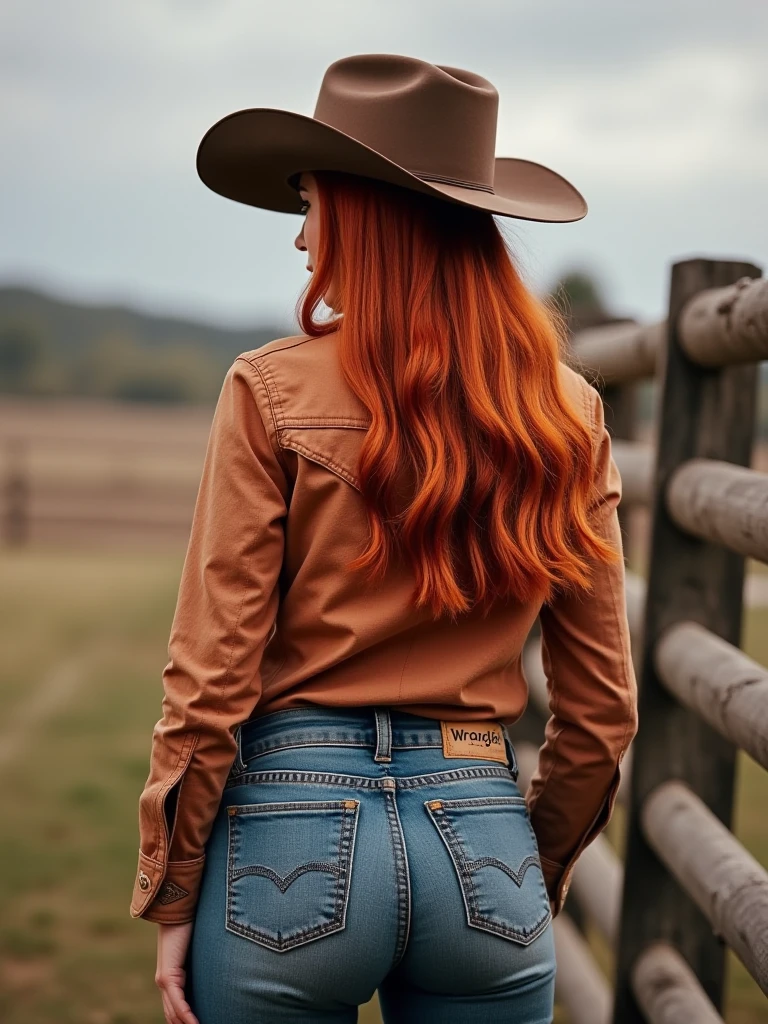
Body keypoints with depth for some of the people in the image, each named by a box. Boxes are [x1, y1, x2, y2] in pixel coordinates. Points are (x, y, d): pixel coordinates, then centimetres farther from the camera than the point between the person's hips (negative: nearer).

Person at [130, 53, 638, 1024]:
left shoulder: (273, 394, -8)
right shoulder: (567, 414, 2)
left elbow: (212, 678, -8)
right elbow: (601, 707, 6)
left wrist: (172, 899, 2)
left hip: (296, 834, -3)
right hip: (483, 836, 3)